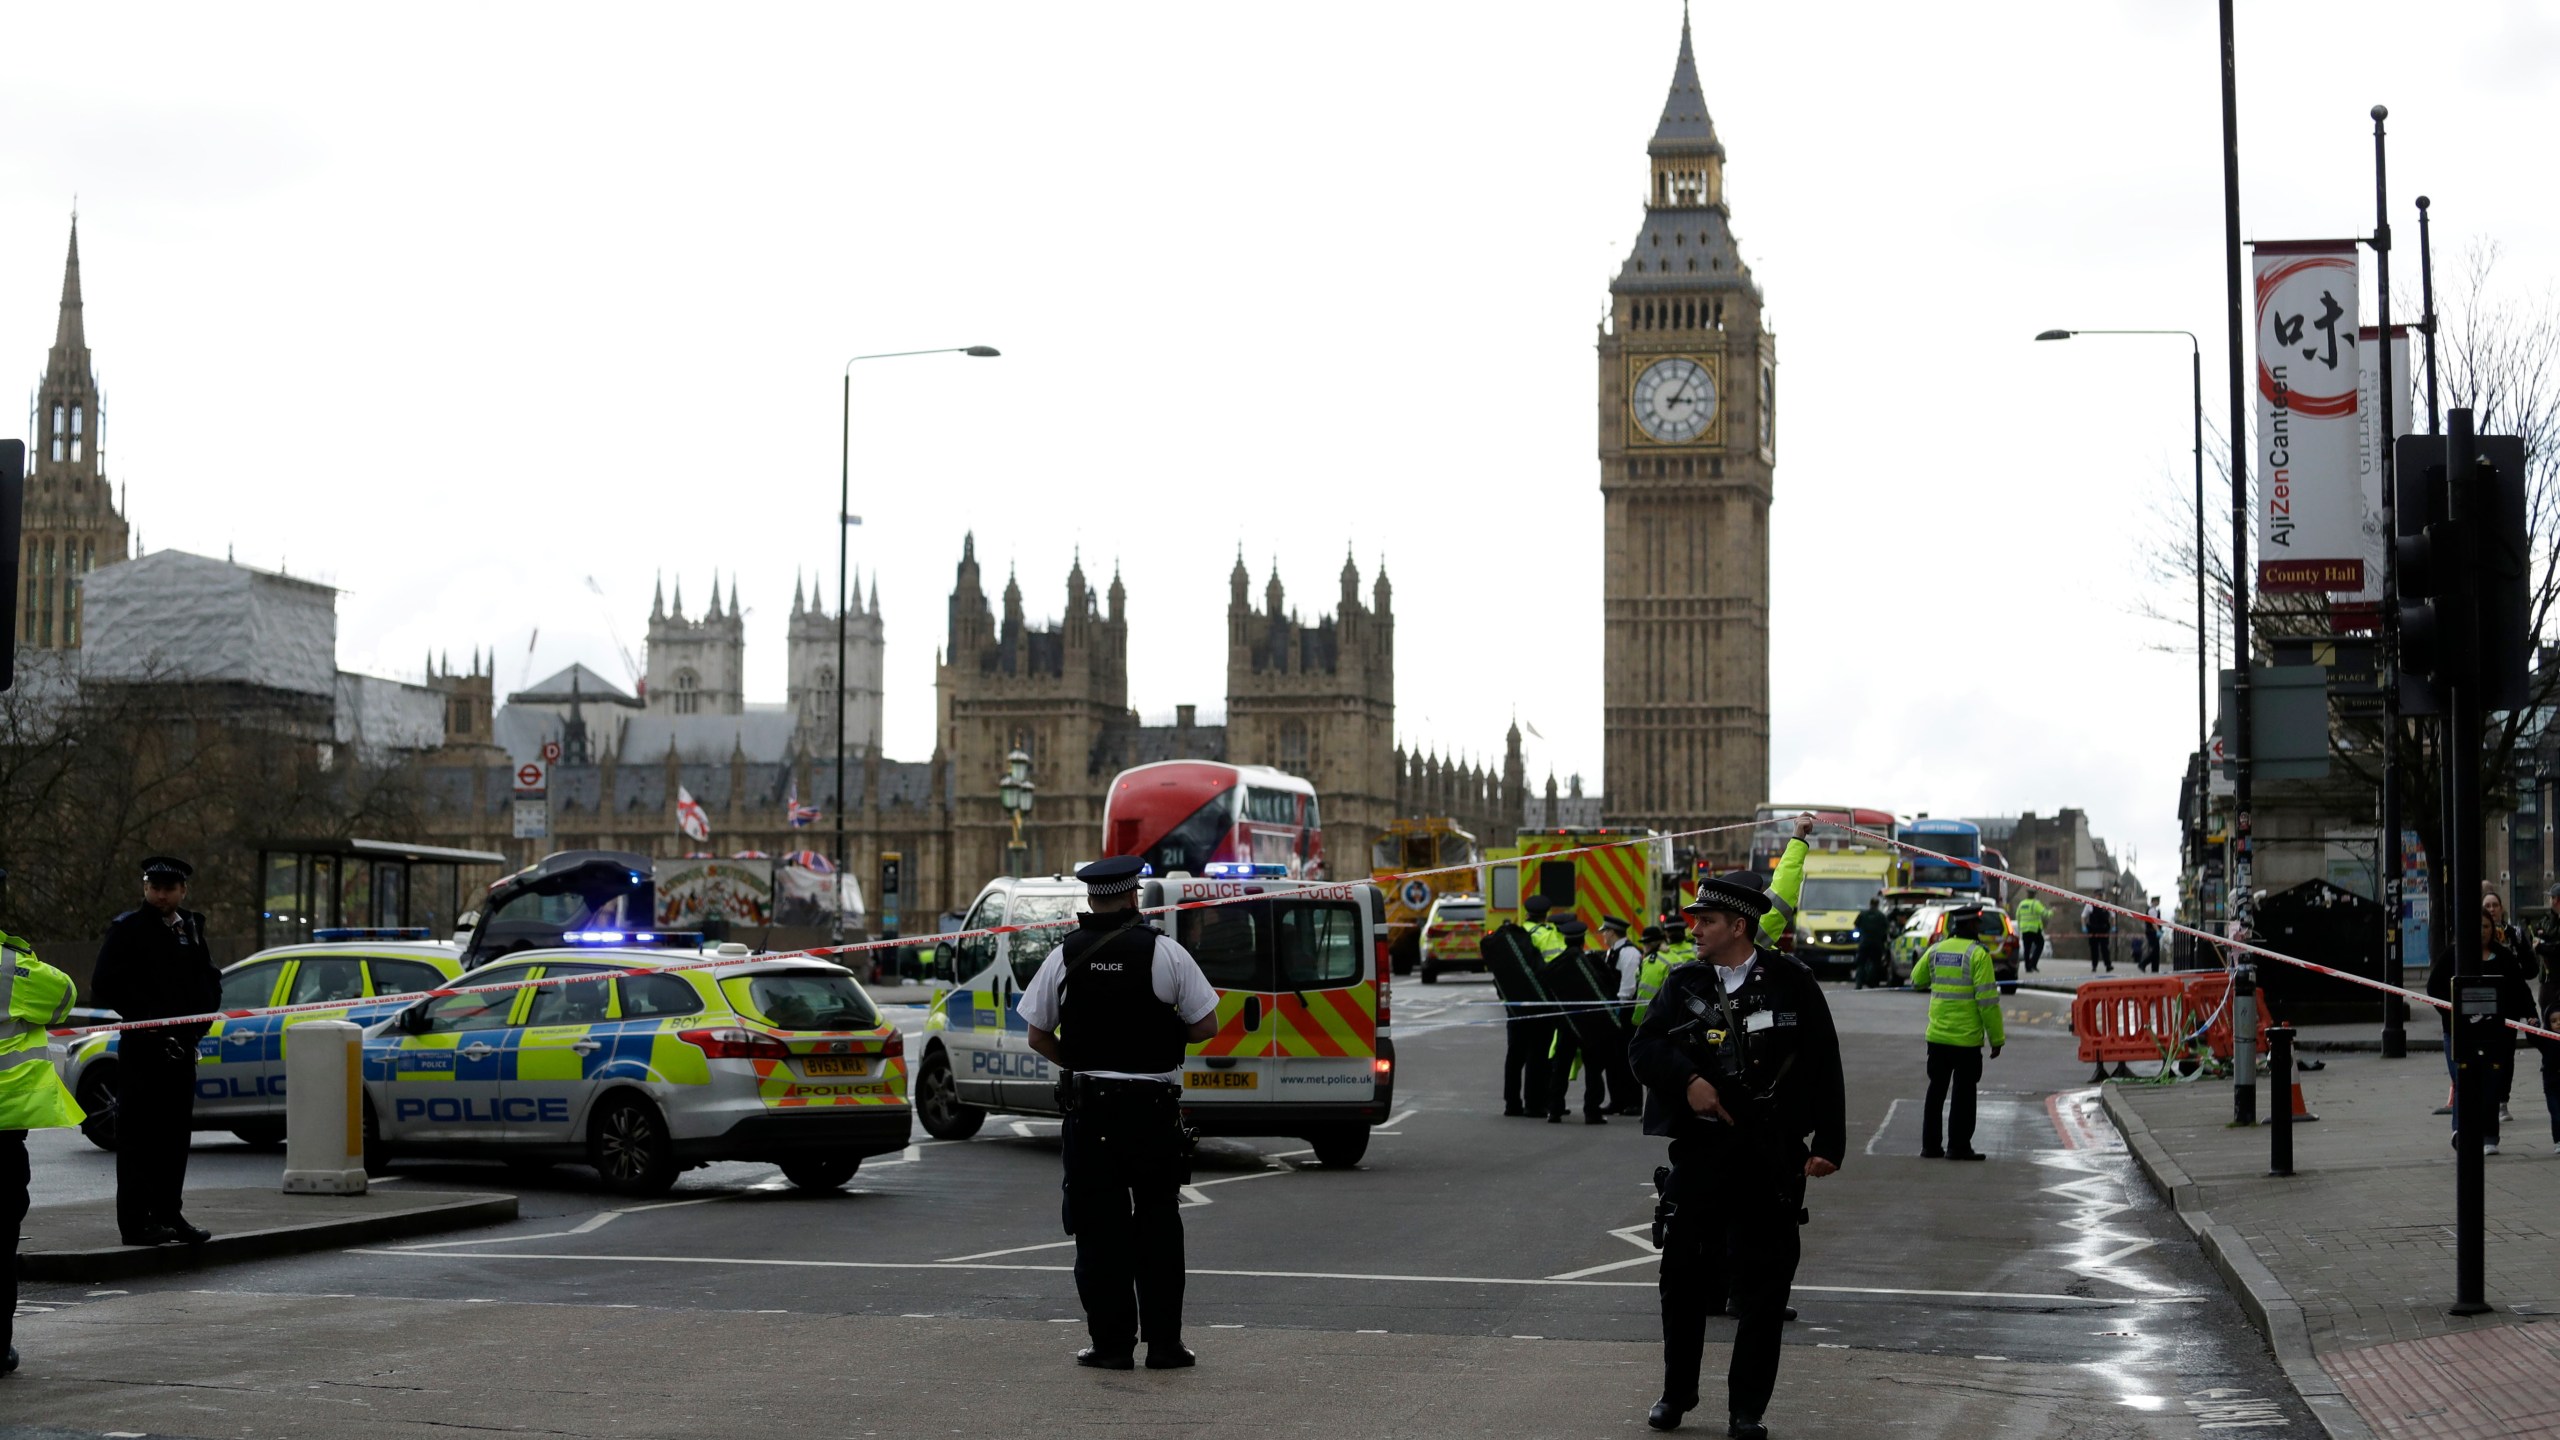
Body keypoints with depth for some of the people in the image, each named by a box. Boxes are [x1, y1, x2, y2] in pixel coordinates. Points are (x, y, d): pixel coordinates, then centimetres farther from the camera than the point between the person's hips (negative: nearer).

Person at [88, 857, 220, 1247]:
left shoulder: (192, 929, 16)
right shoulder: (127, 929, -3)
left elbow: (210, 982, 19)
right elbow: (104, 986, -10)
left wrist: (199, 1022, 2)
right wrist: (147, 1017, -14)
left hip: (181, 1046, 6)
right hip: (141, 1048, -6)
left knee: (175, 1134, 9)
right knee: (137, 1134, -5)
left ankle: (168, 1213, 18)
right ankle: (135, 1221, -3)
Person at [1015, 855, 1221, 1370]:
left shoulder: (1064, 956, 0)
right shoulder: (1165, 952, -5)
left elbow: (1037, 1035, 4)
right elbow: (1206, 1025, -3)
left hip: (1088, 1109, 1)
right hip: (1154, 1107, -1)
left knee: (1099, 1227, 6)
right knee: (1157, 1224, 8)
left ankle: (1111, 1342, 5)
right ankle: (1164, 1343, 8)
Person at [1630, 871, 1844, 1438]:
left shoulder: (1791, 983, -1)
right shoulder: (1685, 983, 8)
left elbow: (1824, 1066, 0)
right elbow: (1645, 1046, 1)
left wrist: (1827, 1144, -5)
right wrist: (1688, 1081, -17)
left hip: (1771, 1158, -2)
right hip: (1698, 1151, 3)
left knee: (1762, 1288, 2)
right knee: (1682, 1275, 7)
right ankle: (1676, 1394, 23)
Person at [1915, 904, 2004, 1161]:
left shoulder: (1936, 950, 5)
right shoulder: (1977, 954, -12)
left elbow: (1917, 980, 20)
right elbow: (1987, 999, -15)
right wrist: (1997, 1038, -10)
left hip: (1937, 1035, 5)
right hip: (1967, 1037, -5)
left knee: (1936, 1090, 14)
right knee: (1963, 1092, 3)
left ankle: (1930, 1145, 17)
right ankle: (1958, 1146, 6)